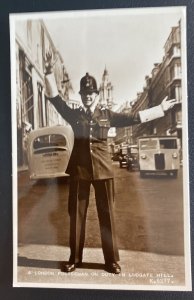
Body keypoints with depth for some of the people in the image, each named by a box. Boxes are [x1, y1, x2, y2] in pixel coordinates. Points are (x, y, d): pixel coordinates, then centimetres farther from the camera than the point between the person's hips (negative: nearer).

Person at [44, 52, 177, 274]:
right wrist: (49, 72, -7)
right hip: (79, 169, 1)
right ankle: (74, 259, 21)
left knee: (107, 214, 5)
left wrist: (160, 109, 10)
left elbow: (134, 118, 10)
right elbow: (54, 98, 2)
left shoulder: (107, 115, 8)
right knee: (76, 214, 6)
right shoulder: (74, 114, 8)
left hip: (103, 168, 0)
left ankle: (111, 260, 18)